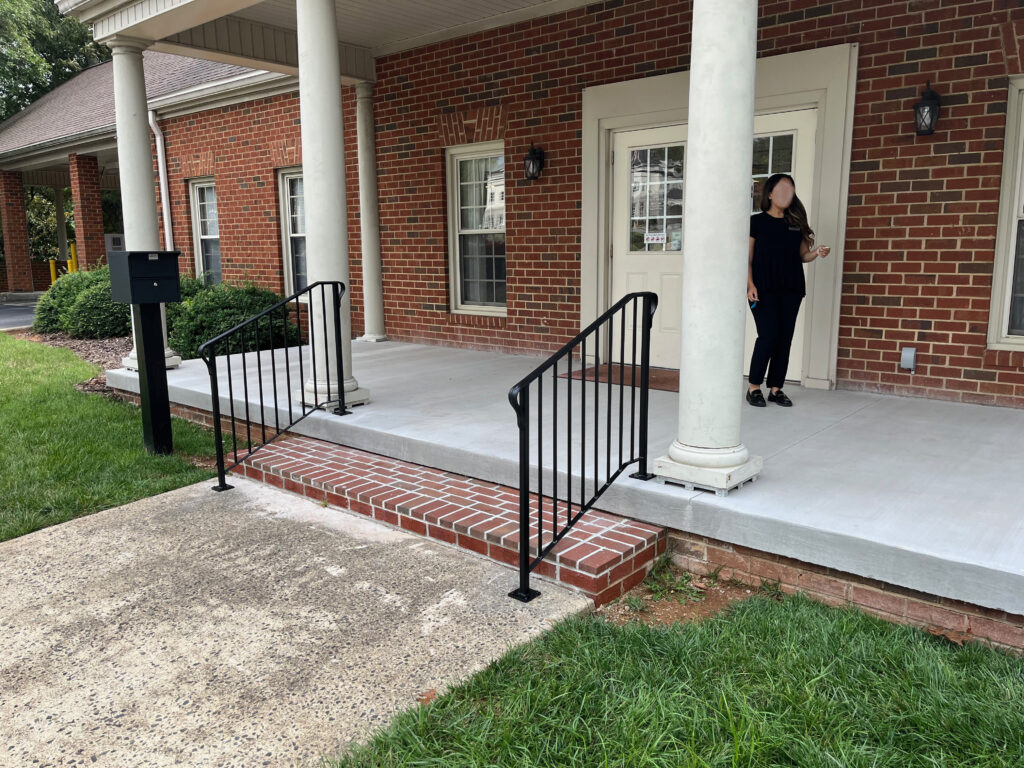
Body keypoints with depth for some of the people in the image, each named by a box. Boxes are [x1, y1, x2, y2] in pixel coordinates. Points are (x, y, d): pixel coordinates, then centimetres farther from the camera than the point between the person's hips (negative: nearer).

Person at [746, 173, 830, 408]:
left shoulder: (796, 223, 13)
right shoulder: (757, 221, 2)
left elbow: (802, 256, 16)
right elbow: (747, 258, -2)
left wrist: (816, 253, -5)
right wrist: (750, 285, -14)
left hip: (791, 289, 5)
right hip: (764, 289, -4)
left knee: (785, 339, 3)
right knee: (768, 336, -12)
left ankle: (776, 388, 10)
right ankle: (754, 388, 1)